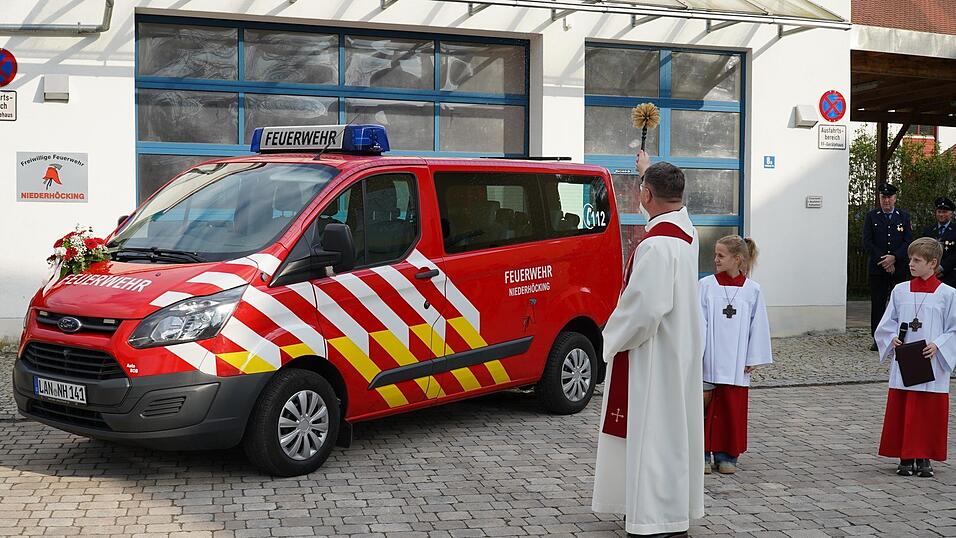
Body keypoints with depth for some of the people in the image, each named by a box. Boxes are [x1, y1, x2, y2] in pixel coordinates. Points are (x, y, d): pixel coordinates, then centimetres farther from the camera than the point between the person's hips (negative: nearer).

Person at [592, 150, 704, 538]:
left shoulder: (656, 246, -24)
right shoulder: (685, 228, 4)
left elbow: (645, 308, -27)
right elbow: (669, 202, 28)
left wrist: (614, 339, -10)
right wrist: (649, 170, 44)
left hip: (653, 356, -10)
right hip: (681, 350, 10)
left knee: (653, 433, -4)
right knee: (673, 430, 17)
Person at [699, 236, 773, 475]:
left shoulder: (752, 290, 1)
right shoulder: (706, 285, -2)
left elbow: (758, 326, 4)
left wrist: (753, 359, 2)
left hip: (736, 364, 1)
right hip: (708, 362, -1)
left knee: (732, 409, 6)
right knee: (705, 408, 1)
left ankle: (726, 455, 17)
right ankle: (702, 454, 11)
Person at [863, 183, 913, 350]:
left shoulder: (904, 217, 9)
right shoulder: (871, 217, 6)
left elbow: (909, 242, 2)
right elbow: (867, 242, -1)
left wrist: (894, 257, -13)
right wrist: (883, 261, -10)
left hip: (899, 269, 0)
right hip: (877, 268, 0)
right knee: (877, 304, 1)